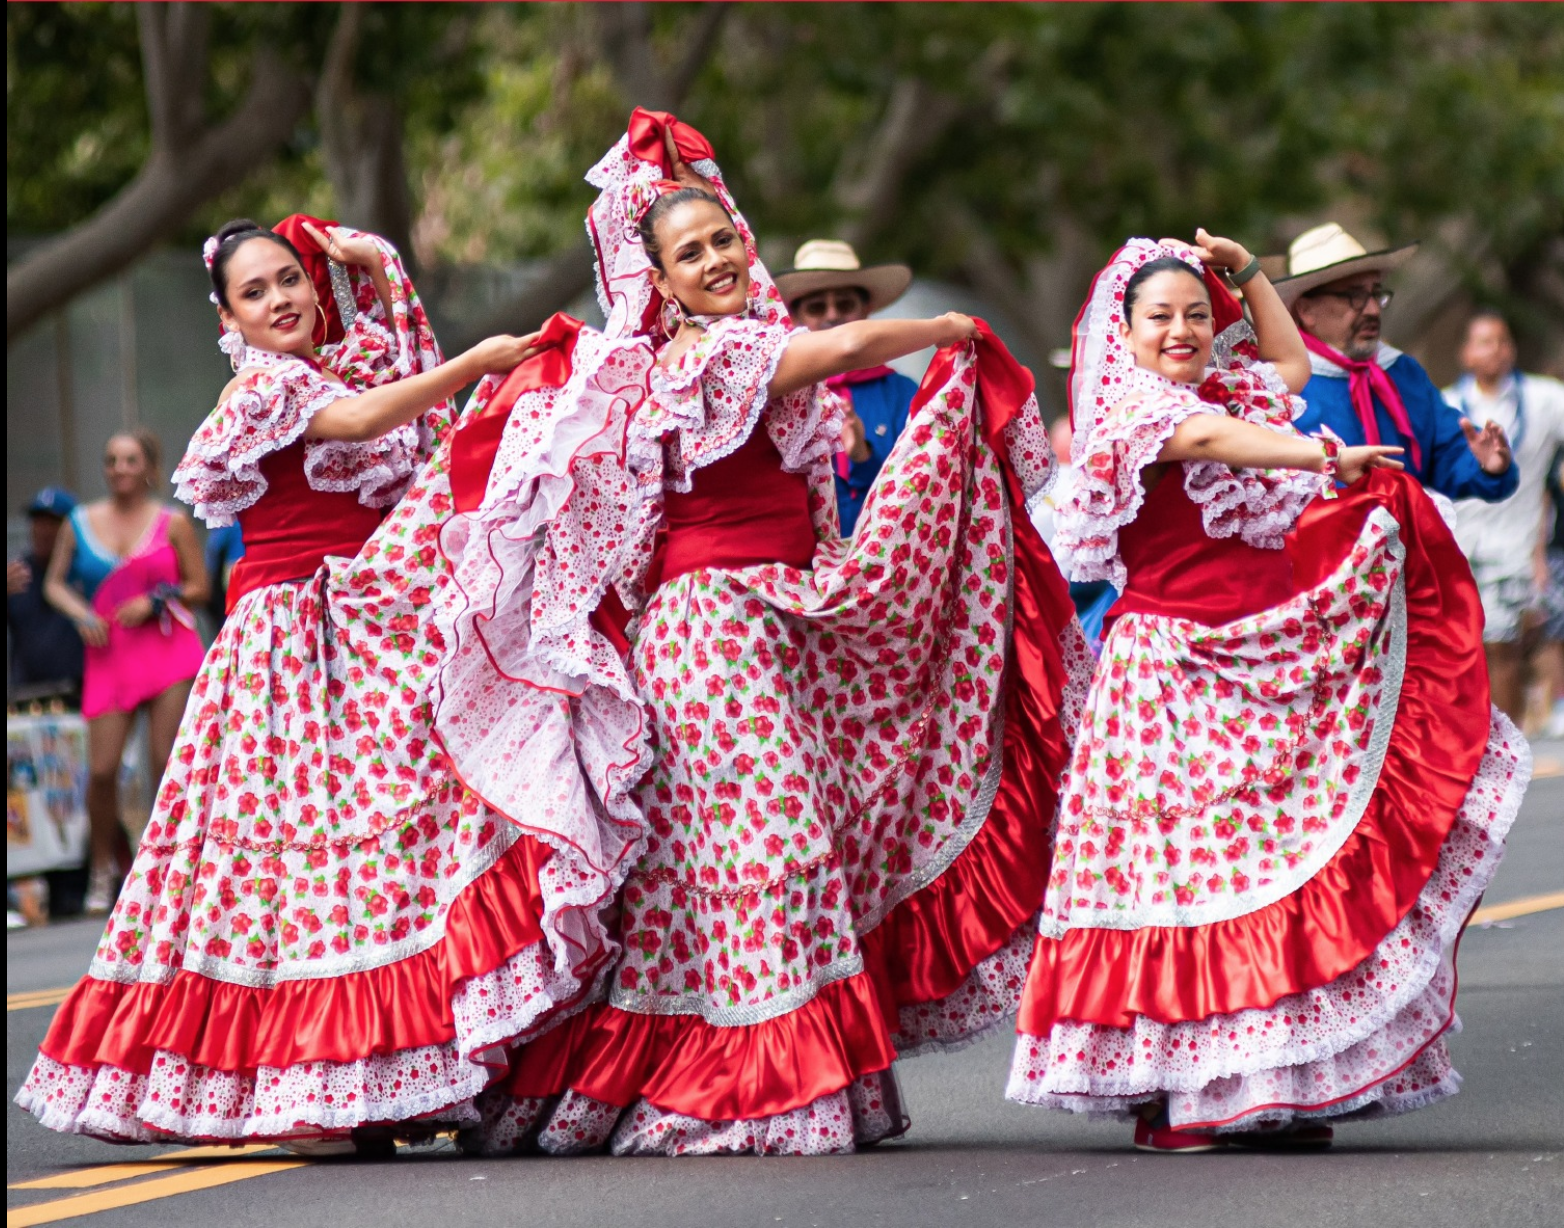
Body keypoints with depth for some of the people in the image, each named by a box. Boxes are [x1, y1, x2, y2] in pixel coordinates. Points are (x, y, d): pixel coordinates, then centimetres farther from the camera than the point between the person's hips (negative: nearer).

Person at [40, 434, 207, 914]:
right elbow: (55, 584, 14)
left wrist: (154, 602, -9)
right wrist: (81, 614, -4)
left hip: (170, 649, -1)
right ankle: (102, 869, 10)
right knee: (102, 768, -8)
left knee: (167, 764, -6)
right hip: (109, 657, 1)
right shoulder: (80, 523, 9)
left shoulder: (173, 523, 5)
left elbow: (198, 587, 6)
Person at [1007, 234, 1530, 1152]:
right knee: (1175, 865, -10)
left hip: (1260, 669, 8)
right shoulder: (1135, 406, -7)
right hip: (1175, 676, -8)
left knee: (1280, 876, 3)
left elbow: (1289, 362, 37)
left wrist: (1246, 272, 22)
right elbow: (1210, 437, -26)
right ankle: (1166, 1098, -7)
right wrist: (1324, 458, -40)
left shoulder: (1226, 390, 18)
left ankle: (1264, 1092, 6)